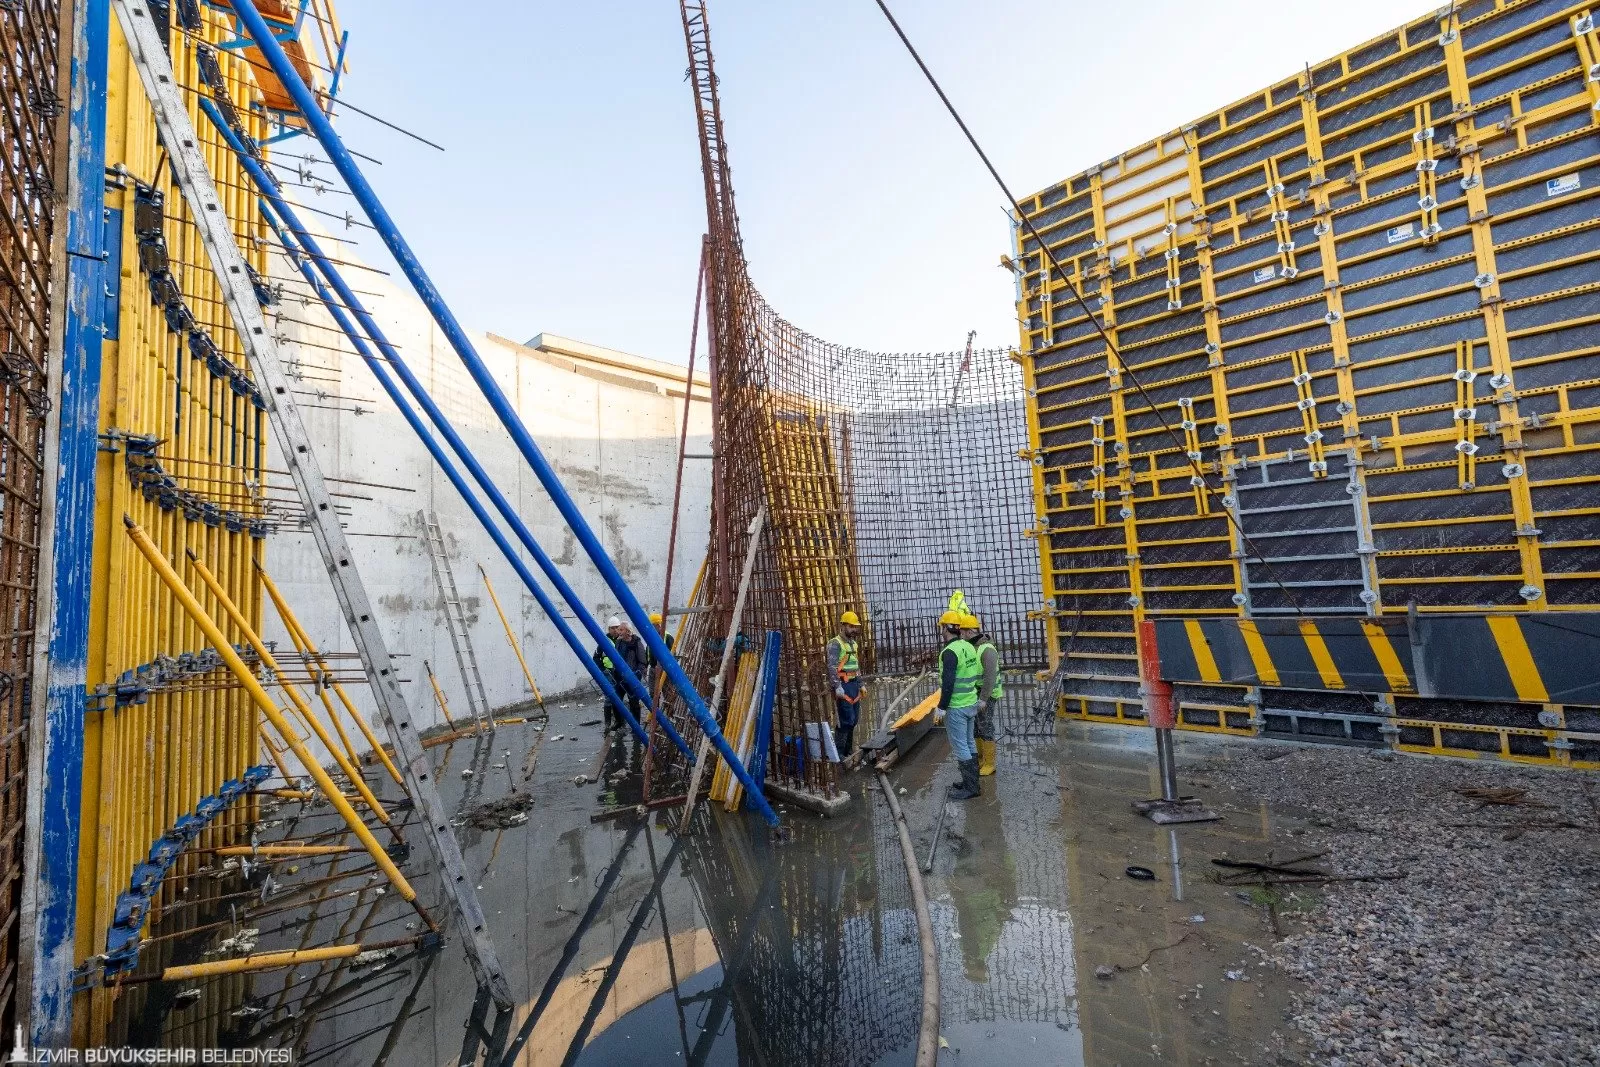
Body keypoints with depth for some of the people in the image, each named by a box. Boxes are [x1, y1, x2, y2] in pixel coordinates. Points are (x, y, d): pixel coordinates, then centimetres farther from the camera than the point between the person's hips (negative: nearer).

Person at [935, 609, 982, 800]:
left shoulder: (950, 651, -20)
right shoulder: (969, 646, 7)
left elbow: (948, 683, -23)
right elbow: (977, 675, 15)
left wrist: (942, 707, -15)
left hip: (956, 707, -9)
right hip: (971, 704, 9)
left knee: (960, 747, 0)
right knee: (969, 744, 17)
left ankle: (970, 787, 6)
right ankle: (972, 782, 26)